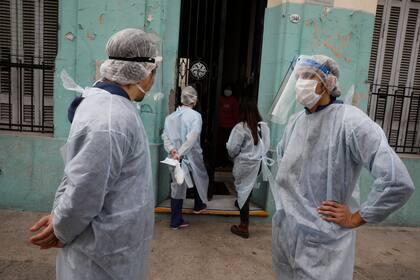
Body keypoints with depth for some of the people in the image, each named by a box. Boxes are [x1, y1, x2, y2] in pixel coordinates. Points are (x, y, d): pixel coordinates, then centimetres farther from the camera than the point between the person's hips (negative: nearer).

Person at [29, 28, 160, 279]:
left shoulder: (102, 100, 3)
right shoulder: (110, 121, -30)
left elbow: (76, 171, 8)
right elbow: (84, 194, -26)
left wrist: (58, 214, 4)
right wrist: (61, 231, -8)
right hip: (107, 254, -8)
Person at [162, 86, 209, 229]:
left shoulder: (171, 116, 4)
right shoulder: (196, 115, -12)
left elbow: (165, 135, -5)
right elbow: (192, 137, -24)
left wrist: (172, 149, -13)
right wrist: (181, 153, -23)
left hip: (175, 157, 4)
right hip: (192, 157, -4)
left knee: (177, 186, 11)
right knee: (201, 180, 23)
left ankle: (176, 221, 16)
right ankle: (199, 206, 42)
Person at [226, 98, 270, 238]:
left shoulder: (241, 127, -18)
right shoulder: (264, 126, -3)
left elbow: (232, 148, -15)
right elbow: (266, 146, 4)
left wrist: (234, 156, 6)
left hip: (244, 164, -5)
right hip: (258, 163, 5)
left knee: (244, 191, 4)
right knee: (248, 189, 25)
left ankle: (244, 227, 11)